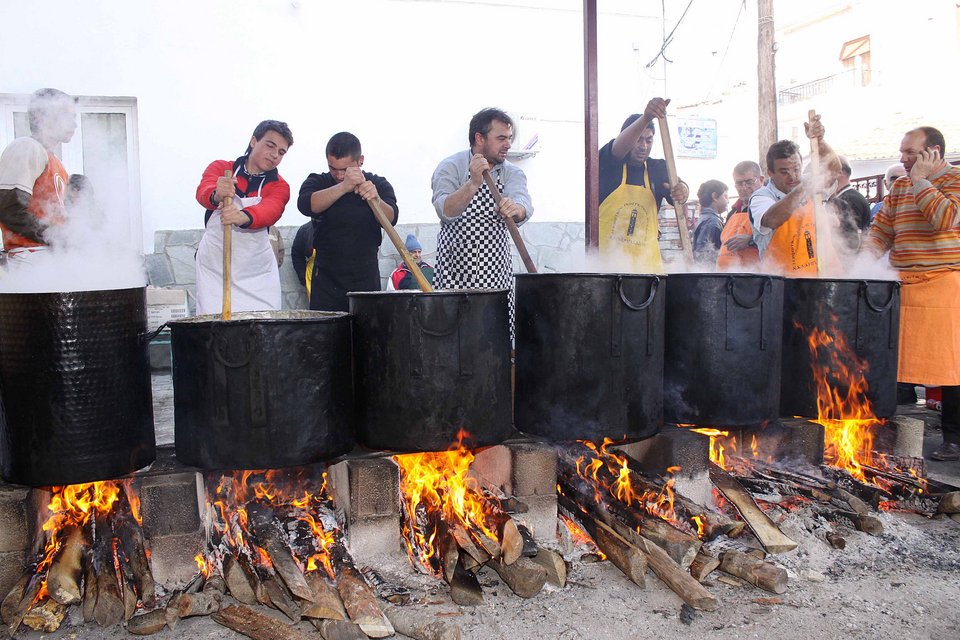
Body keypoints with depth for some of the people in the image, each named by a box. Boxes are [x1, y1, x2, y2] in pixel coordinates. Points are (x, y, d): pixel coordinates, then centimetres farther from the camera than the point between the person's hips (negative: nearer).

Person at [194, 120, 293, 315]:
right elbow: (203, 192, -19)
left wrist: (243, 217, -44)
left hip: (258, 272, 1)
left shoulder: (279, 186, 2)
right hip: (214, 269, -1)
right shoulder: (220, 168, 2)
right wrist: (216, 195, -44)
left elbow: (270, 211, -21)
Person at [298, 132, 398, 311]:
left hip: (366, 278, 1)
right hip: (327, 279, 0)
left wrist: (376, 200, -33)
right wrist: (344, 187, -32)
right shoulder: (318, 182, 3)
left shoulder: (379, 185, 5)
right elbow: (306, 205, -19)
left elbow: (390, 219, -12)